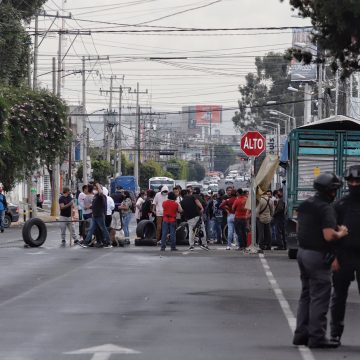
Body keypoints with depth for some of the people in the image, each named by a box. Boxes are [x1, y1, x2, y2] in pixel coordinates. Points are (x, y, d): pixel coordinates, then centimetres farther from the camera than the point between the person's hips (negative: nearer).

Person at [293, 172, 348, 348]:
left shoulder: (305, 204, 9)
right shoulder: (326, 208, -18)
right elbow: (329, 236, -27)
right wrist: (341, 233, -5)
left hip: (303, 252, 9)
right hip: (317, 255, -9)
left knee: (306, 294, 16)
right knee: (320, 297, -3)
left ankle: (301, 334, 19)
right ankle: (317, 337, -1)